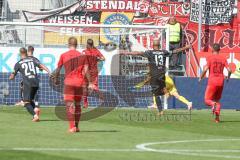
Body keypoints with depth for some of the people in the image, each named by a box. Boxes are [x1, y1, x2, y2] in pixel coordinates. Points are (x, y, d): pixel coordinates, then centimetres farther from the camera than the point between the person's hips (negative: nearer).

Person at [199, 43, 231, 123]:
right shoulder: (223, 59, 5)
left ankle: (213, 104, -31)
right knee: (217, 100, 18)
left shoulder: (210, 58, -4)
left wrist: (200, 78, 2)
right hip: (221, 82, 4)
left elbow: (205, 69, -14)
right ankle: (217, 117, 4)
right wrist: (228, 77, 20)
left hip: (212, 82, -4)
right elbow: (229, 70, -1)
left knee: (207, 100, 4)